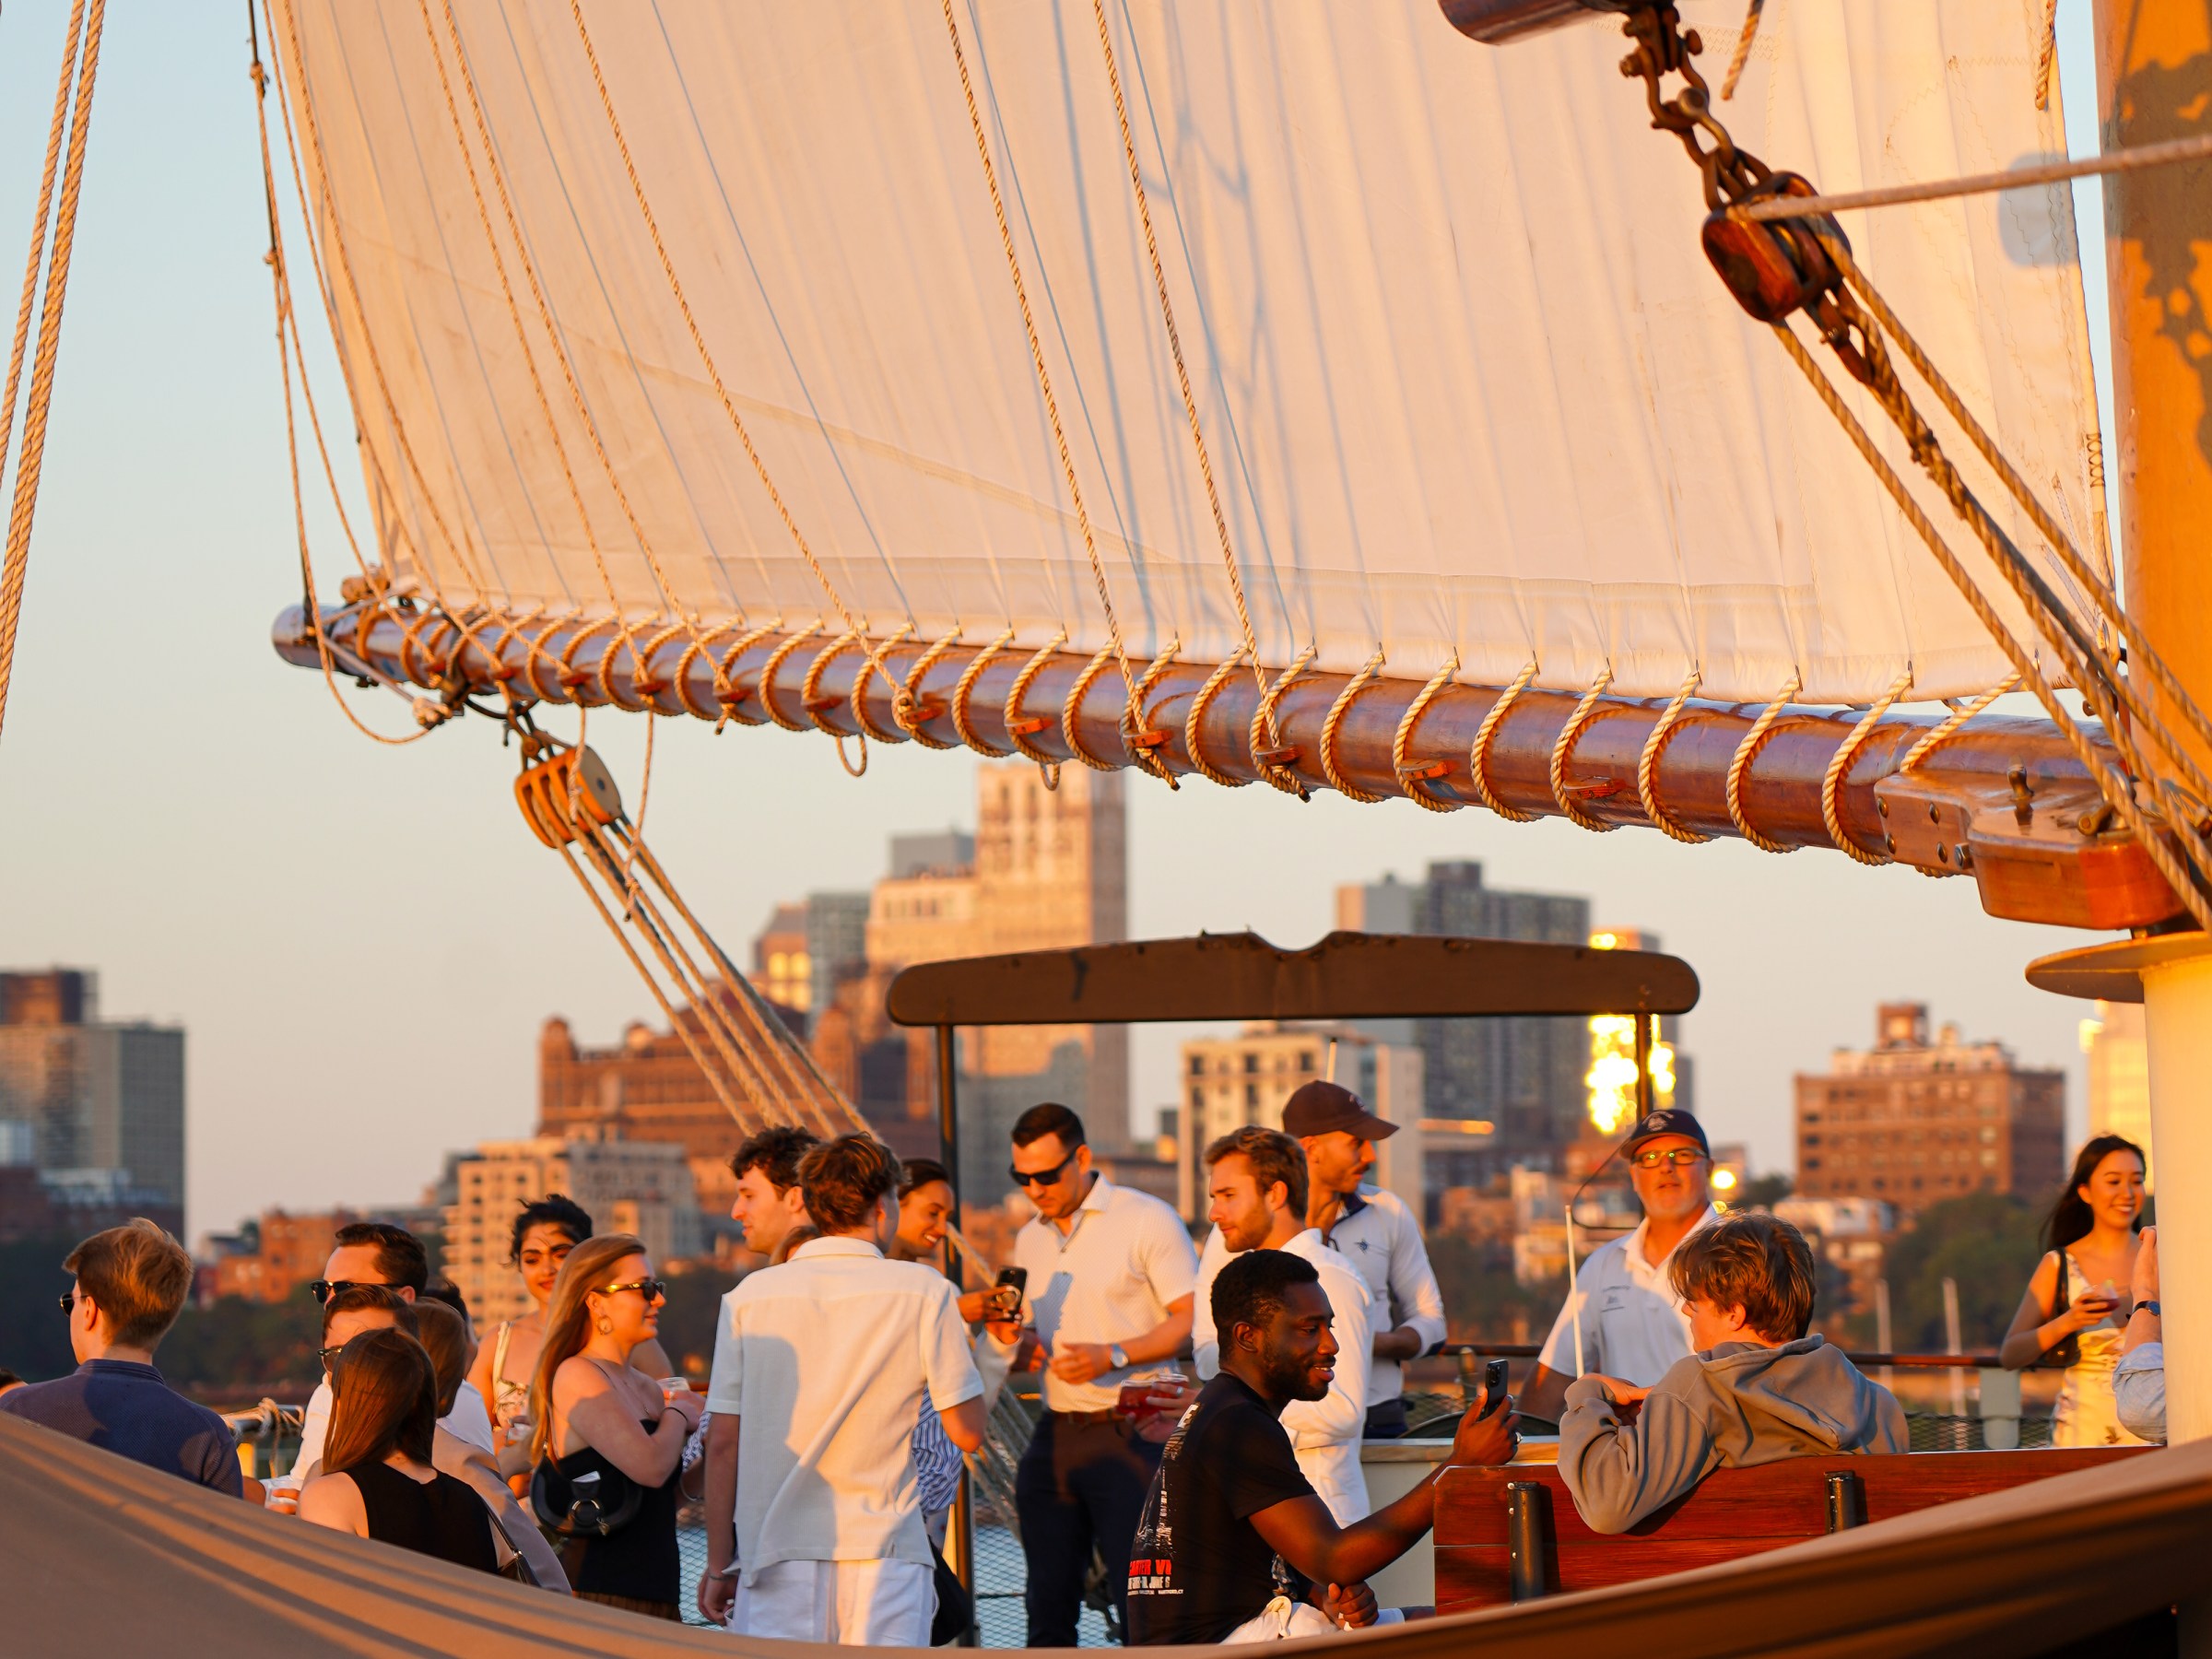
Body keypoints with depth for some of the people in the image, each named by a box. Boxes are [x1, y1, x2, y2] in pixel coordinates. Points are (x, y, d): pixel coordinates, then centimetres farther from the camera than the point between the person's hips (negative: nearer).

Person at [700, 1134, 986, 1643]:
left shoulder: (749, 1296, 5)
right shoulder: (924, 1291, -1)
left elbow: (723, 1444, 4)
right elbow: (967, 1432, 1)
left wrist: (720, 1565, 11)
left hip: (776, 1562, 2)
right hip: (884, 1558, -1)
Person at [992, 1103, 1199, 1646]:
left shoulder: (1147, 1219, -4)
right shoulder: (1030, 1239, 16)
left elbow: (1192, 1321, -8)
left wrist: (1113, 1355, -19)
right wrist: (1014, 1336, 2)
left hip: (1129, 1435, -6)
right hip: (1054, 1435, 6)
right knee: (1048, 1605, 6)